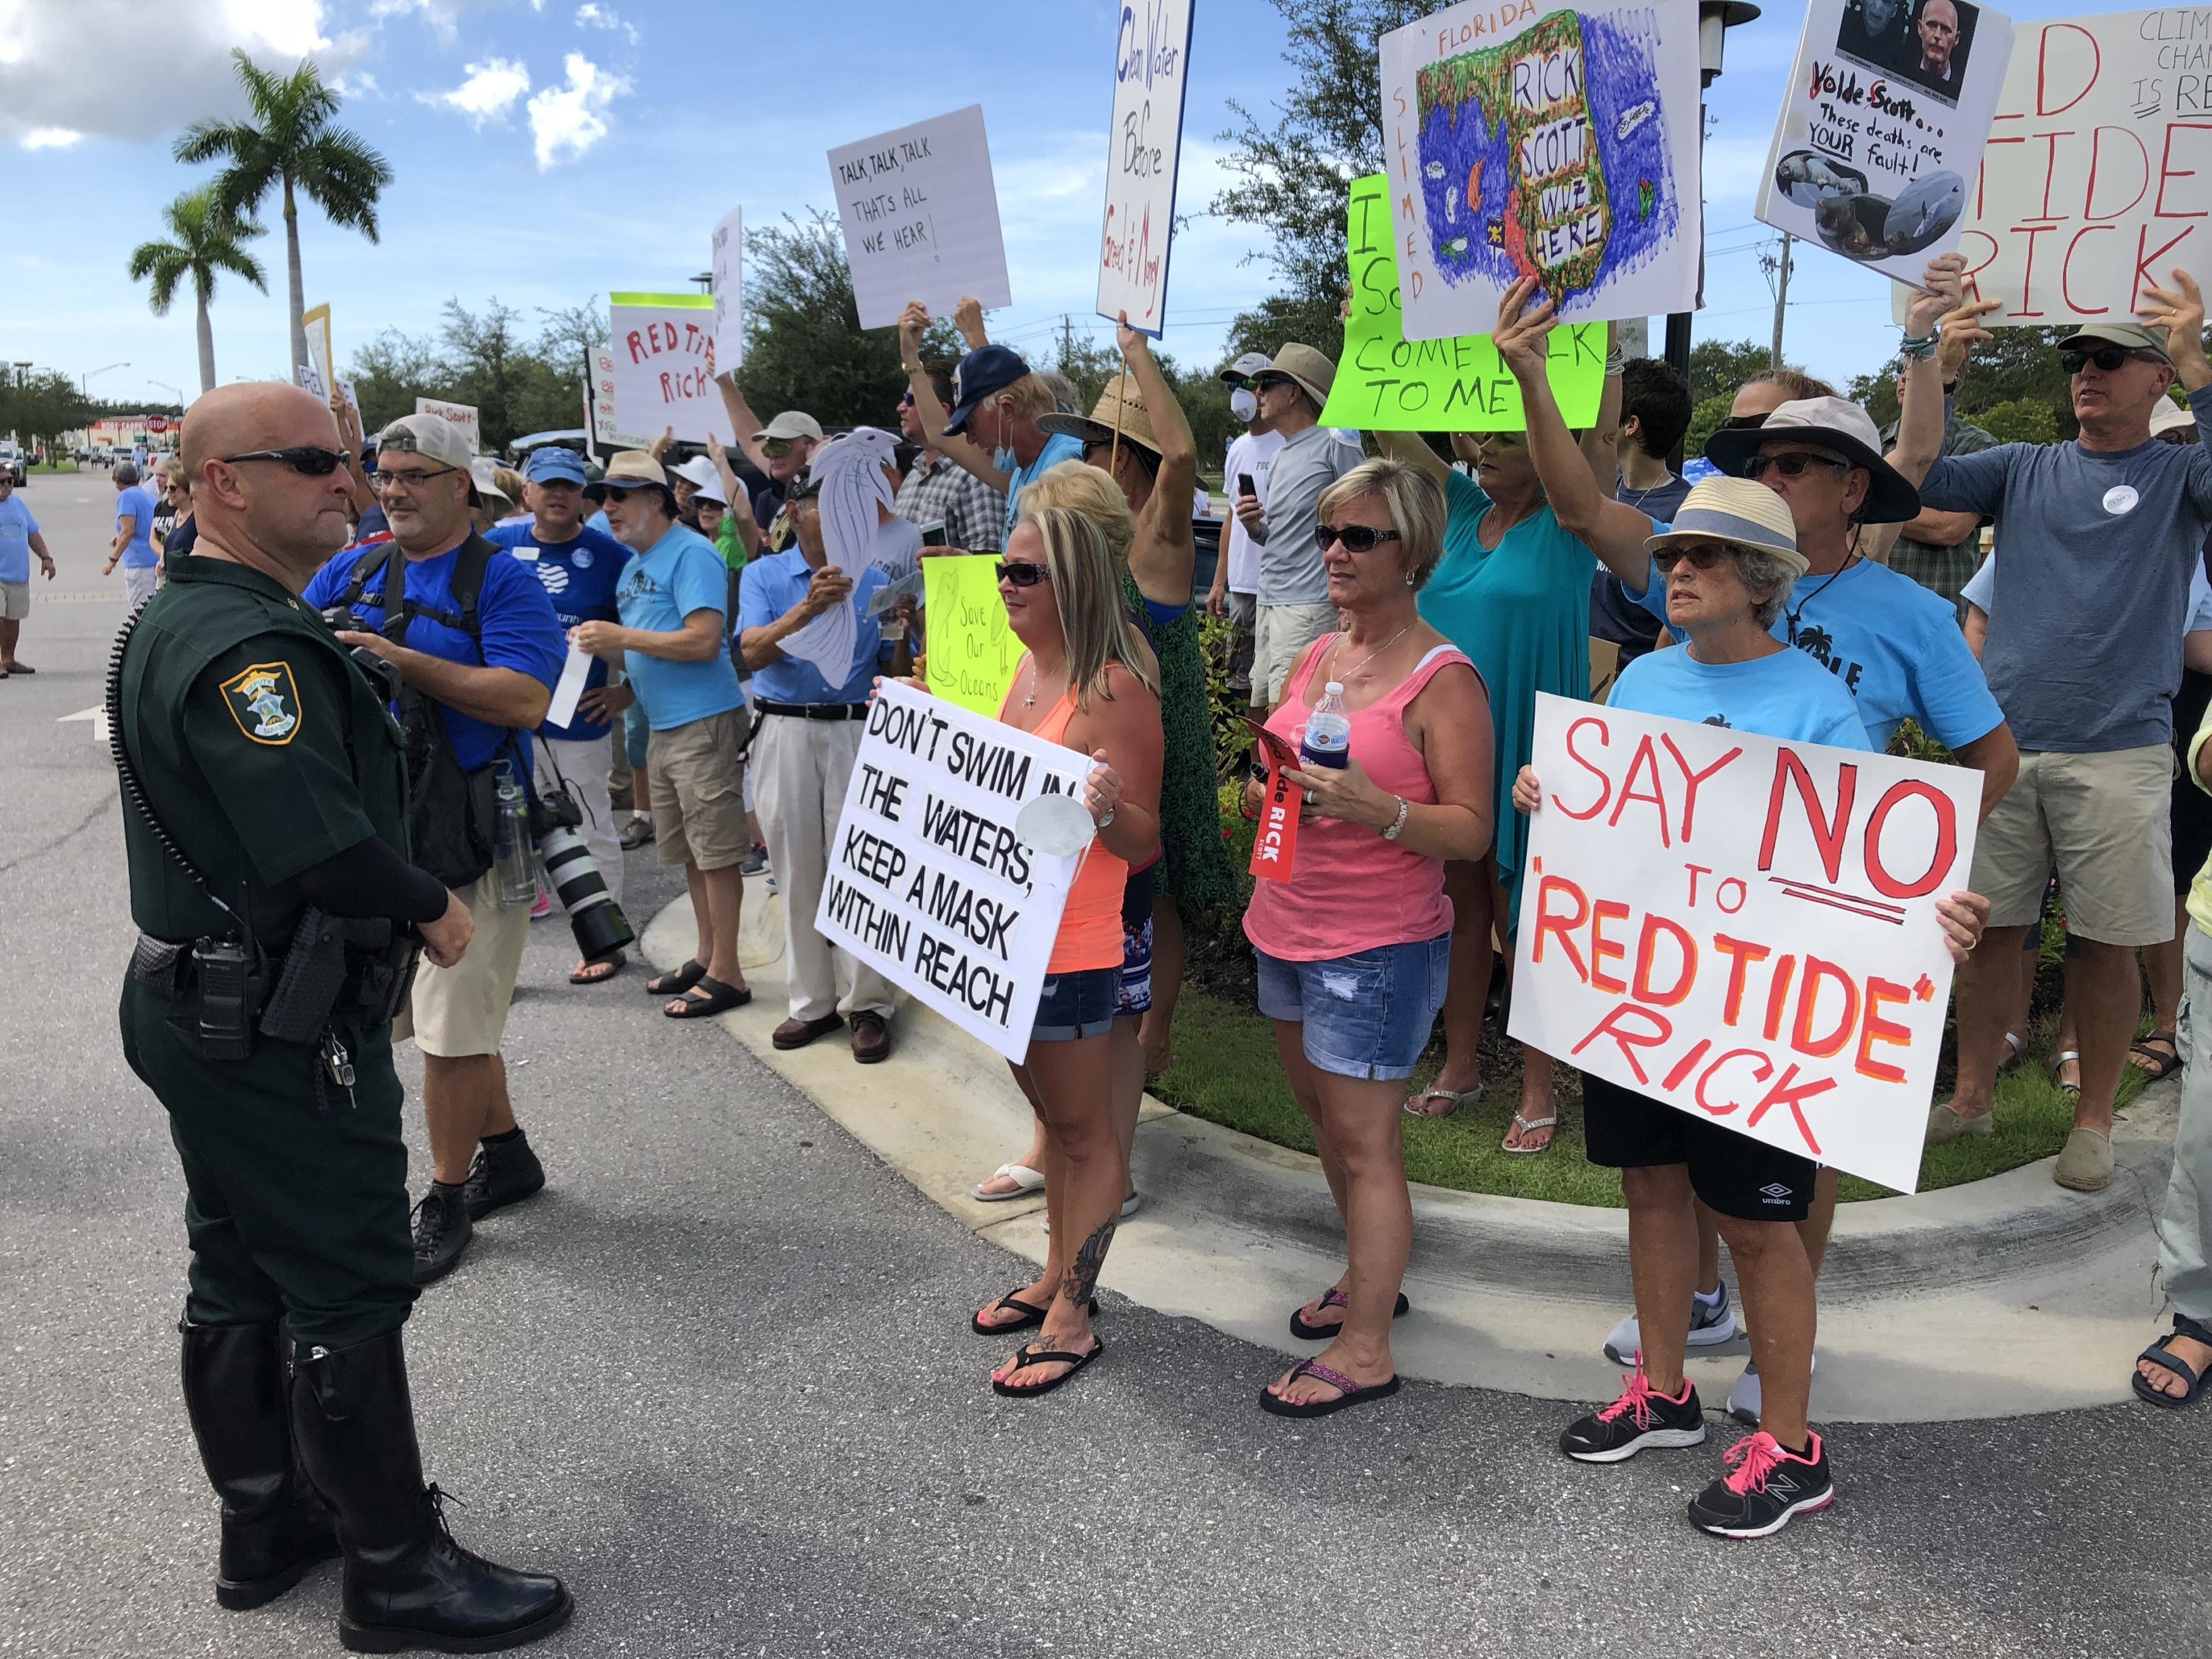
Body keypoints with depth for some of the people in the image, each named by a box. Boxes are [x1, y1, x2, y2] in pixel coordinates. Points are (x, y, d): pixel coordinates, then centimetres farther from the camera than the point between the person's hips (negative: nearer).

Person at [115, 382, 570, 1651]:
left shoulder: (184, 618, 12)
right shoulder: (247, 641, -23)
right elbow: (325, 845, -30)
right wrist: (434, 905, -14)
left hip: (209, 1011, 11)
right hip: (283, 1033, -11)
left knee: (242, 1281, 18)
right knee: (351, 1293, 0)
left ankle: (268, 1524, 34)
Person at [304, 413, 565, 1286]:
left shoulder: (502, 579, -8)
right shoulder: (350, 571, 12)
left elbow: (525, 699, -20)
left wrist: (400, 658, -23)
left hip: (465, 836, -7)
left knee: (454, 1028, 1)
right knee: (451, 1014, 17)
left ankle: (447, 1200, 16)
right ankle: (505, 1154, 35)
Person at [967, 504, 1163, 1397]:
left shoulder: (1112, 692, -19)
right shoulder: (1028, 670, 7)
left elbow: (1143, 845, -18)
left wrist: (1109, 810, -39)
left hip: (1069, 951, -9)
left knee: (1086, 1132, 5)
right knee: (1054, 1116, 21)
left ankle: (1072, 1321, 16)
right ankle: (1057, 1276, 36)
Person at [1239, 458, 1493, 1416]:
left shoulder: (1442, 680, -13)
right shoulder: (1316, 658, 9)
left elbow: (1472, 832, -16)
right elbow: (1264, 790, 18)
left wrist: (1376, 808, -31)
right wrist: (1268, 784, -5)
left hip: (1378, 947, -8)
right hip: (1287, 930, 8)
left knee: (1364, 1140, 0)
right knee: (1324, 1113, 20)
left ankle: (1365, 1351, 13)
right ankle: (1367, 1276, 39)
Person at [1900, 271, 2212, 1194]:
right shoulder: (2024, 467, 12)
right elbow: (1918, 471, -1)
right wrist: (1926, 352, -7)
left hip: (2119, 753, -2)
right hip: (2004, 743, 2)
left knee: (2106, 942, 3)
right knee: (1989, 926, 6)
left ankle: (2094, 1120, 18)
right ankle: (1972, 1098, 21)